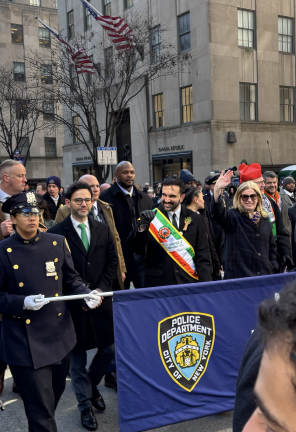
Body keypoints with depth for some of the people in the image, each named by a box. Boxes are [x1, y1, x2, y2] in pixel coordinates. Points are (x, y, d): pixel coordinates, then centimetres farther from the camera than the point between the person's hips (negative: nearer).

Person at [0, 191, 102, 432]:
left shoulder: (57, 242, 1)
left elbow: (72, 279, 8)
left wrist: (86, 294, -11)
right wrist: (23, 302, -22)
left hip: (60, 334, 4)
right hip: (25, 341, -4)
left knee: (56, 394, 22)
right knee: (40, 410, 1)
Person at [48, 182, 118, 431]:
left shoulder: (103, 230, 6)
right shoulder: (56, 233, -7)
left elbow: (112, 262, 6)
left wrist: (101, 290, -6)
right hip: (73, 304, -3)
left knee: (109, 349, 9)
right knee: (77, 358, 8)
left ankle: (91, 386, 37)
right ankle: (85, 406, 26)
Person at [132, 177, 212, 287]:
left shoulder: (195, 219, 3)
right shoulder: (152, 217, 0)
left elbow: (203, 255, 5)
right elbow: (137, 249, -7)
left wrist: (205, 285, -4)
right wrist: (142, 227, -24)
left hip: (189, 282, 1)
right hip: (157, 283, -1)